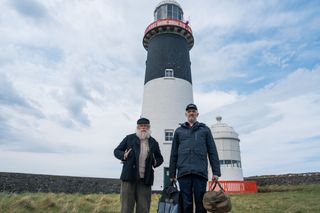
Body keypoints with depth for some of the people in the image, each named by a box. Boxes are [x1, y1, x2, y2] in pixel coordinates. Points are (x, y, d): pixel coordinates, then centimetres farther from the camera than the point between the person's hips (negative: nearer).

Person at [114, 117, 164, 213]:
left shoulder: (154, 142, 13)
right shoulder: (129, 138, 7)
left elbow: (160, 158, 21)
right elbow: (117, 151, 11)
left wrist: (156, 162, -2)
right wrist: (123, 155, -11)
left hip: (145, 180, 2)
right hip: (129, 177, -2)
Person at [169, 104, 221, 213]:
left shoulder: (205, 129, 13)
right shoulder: (179, 131, 15)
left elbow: (212, 152, 8)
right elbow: (174, 154, 12)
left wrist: (216, 172, 0)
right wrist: (172, 173, 8)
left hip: (200, 172, 0)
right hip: (183, 172, 1)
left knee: (201, 203, 4)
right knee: (186, 204, 4)